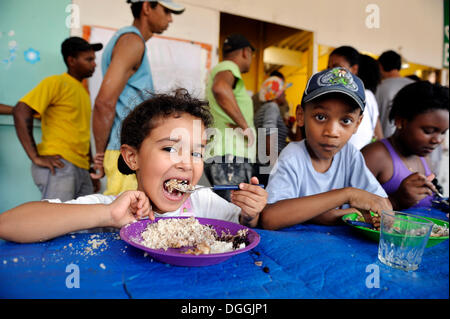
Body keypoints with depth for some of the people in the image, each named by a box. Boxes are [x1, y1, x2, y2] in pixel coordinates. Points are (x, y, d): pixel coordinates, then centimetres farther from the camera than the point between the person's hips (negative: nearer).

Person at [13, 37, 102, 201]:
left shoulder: (83, 89, 20)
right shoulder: (56, 82, -2)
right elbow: (21, 111, -13)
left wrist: (92, 164, 17)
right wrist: (35, 157, -17)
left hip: (81, 169, 8)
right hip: (59, 166, -8)